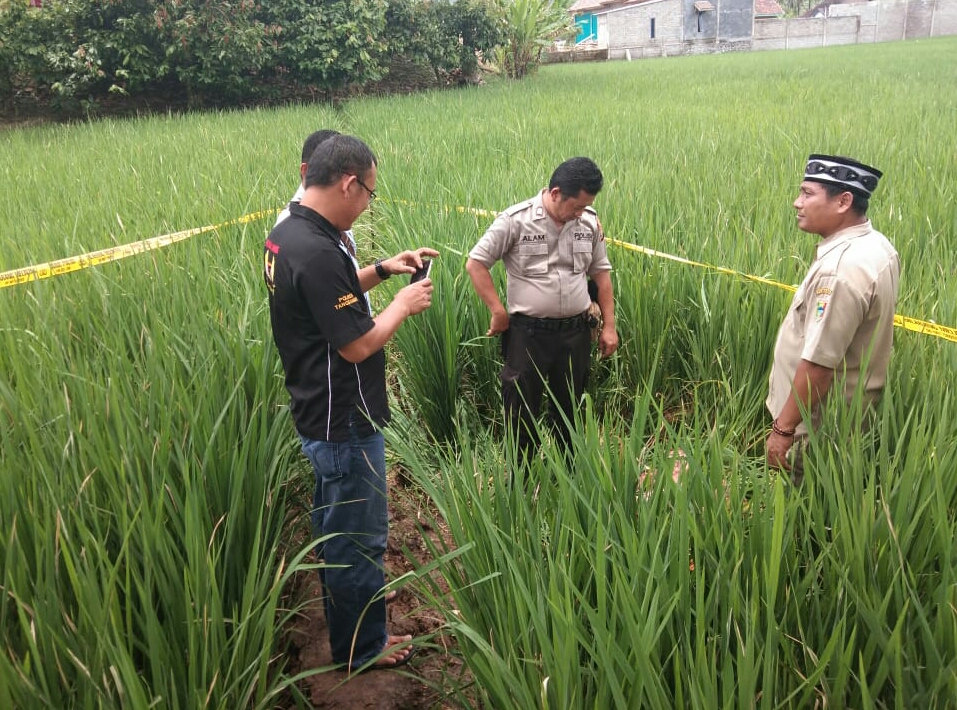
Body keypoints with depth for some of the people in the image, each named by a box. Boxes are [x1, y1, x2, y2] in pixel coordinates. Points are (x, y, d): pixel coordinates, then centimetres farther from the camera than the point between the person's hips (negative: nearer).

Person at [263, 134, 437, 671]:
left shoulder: (287, 234, 3)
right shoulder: (317, 252, -28)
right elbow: (358, 344, -25)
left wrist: (383, 269, 10)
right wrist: (405, 304, -10)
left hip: (320, 414, 10)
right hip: (345, 424, -10)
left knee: (340, 527, 26)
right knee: (360, 537, 8)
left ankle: (359, 597, 47)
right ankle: (363, 647, 27)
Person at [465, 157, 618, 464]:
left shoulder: (590, 223, 1)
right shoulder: (515, 220, -13)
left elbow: (601, 273, 10)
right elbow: (475, 263, -9)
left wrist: (609, 326, 7)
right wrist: (498, 312, -11)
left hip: (575, 332, 4)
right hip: (528, 333, -4)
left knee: (570, 408, 17)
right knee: (522, 410, 7)